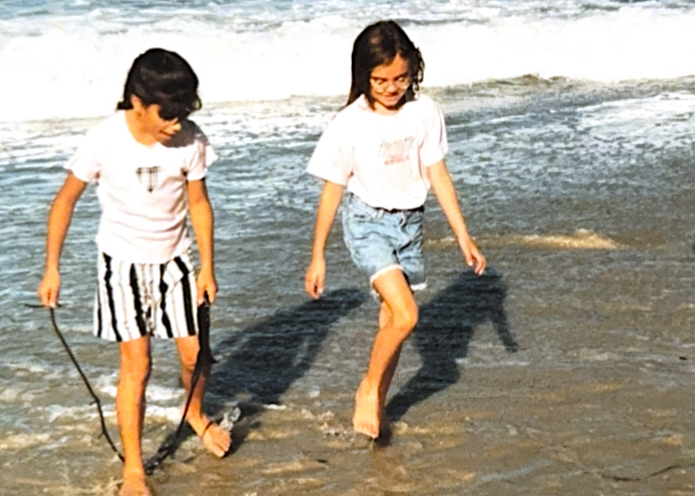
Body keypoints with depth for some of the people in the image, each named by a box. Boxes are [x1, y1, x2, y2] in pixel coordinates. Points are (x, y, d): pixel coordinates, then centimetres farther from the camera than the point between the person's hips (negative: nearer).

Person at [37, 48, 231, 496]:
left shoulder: (191, 141, -15)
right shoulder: (104, 141, -20)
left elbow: (198, 203, -1)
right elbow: (66, 201, -8)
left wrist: (207, 267, -1)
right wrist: (52, 268, -7)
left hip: (174, 259, 3)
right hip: (123, 262, -2)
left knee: (196, 354, 5)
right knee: (137, 364, -7)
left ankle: (196, 413, 40)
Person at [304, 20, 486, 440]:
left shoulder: (425, 113, -8)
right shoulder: (350, 125, -15)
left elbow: (438, 175, 0)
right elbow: (332, 192, -6)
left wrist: (464, 236, 1)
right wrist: (318, 257, -2)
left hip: (410, 223, 4)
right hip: (367, 222, -4)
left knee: (392, 321, 11)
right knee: (405, 315, -20)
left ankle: (377, 406, 29)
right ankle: (368, 389, 4)